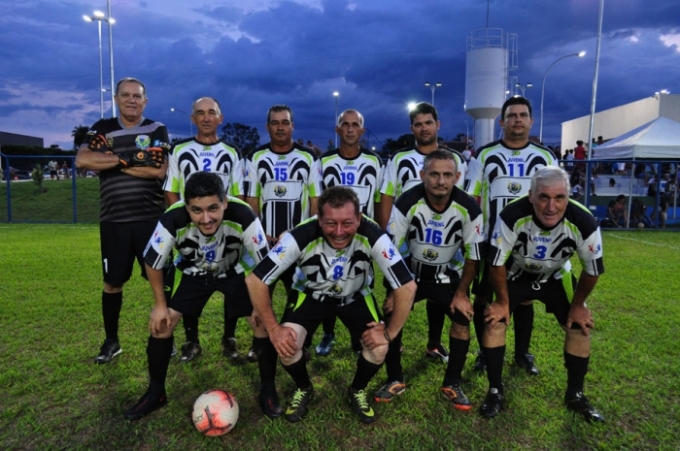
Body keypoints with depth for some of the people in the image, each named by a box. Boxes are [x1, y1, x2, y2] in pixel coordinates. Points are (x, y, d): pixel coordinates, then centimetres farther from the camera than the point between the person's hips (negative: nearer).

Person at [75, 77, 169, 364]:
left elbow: (159, 170, -14)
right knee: (113, 282, 11)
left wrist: (112, 161, -10)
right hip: (113, 221, 2)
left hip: (151, 219, -2)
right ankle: (111, 341, 27)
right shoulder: (102, 129, 9)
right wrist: (129, 158, -16)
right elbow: (82, 160, -10)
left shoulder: (157, 130, 3)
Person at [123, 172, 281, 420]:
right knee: (161, 323, -4)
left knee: (263, 322, -11)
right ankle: (156, 392, 20)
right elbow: (153, 262, -14)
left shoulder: (243, 216, -39)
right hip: (190, 271, 1)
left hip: (236, 271, -1)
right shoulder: (172, 219, -36)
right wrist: (160, 305, -7)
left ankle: (268, 390, 11)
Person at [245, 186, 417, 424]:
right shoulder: (301, 236, -36)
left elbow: (407, 286, -25)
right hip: (310, 293, 0)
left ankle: (358, 390, 17)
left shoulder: (373, 236, -35)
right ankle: (303, 389, 14)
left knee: (379, 347, -18)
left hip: (355, 296, 1)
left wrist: (390, 333, -22)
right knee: (286, 345, -21)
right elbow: (255, 280, -27)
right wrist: (273, 328, -24)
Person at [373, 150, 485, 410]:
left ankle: (452, 385, 8)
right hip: (410, 271, -1)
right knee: (390, 315, -14)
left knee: (462, 318, -13)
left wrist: (461, 293, -8)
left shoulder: (468, 207, -20)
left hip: (447, 274, 1)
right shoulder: (407, 203, -25)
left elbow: (474, 255, -9)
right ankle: (395, 380, 8)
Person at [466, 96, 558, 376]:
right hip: (490, 242, -1)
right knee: (484, 298, 5)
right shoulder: (485, 155, 2)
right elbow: (472, 200, 1)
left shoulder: (545, 157, 7)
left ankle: (522, 353, 28)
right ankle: (485, 353, 22)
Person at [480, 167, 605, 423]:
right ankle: (495, 392, 3)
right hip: (515, 275, -2)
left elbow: (592, 270, -13)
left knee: (580, 326, -3)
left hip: (556, 278, 2)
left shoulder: (584, 223, -32)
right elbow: (497, 263, -23)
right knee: (495, 321, -14)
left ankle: (575, 395, 19)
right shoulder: (512, 217, -37)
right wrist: (503, 302, -12)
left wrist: (577, 305, -3)